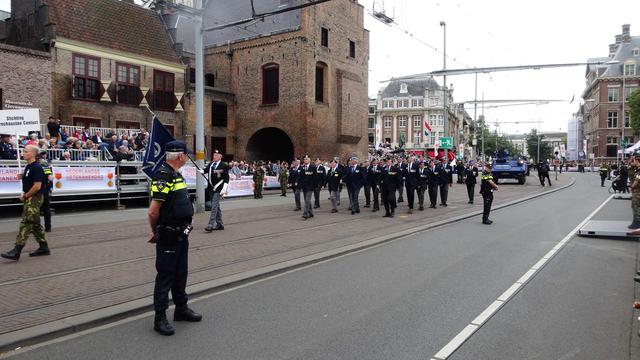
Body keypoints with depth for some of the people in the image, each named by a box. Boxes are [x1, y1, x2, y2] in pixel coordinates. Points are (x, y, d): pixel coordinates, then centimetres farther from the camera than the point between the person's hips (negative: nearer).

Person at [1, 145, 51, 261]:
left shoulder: (36, 167, -16)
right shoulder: (28, 167, 14)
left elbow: (37, 186, -22)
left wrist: (25, 196, -12)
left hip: (34, 199, -10)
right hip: (29, 199, 10)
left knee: (26, 224, -11)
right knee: (35, 224, 12)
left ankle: (16, 252, -12)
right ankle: (43, 247, 19)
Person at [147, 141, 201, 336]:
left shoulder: (176, 175, 12)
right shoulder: (163, 176, -20)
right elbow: (153, 211, -23)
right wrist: (156, 232, -6)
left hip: (182, 234, 9)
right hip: (168, 236, -9)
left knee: (181, 272, 19)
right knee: (165, 275, 1)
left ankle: (181, 309, 33)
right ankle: (160, 318, 13)